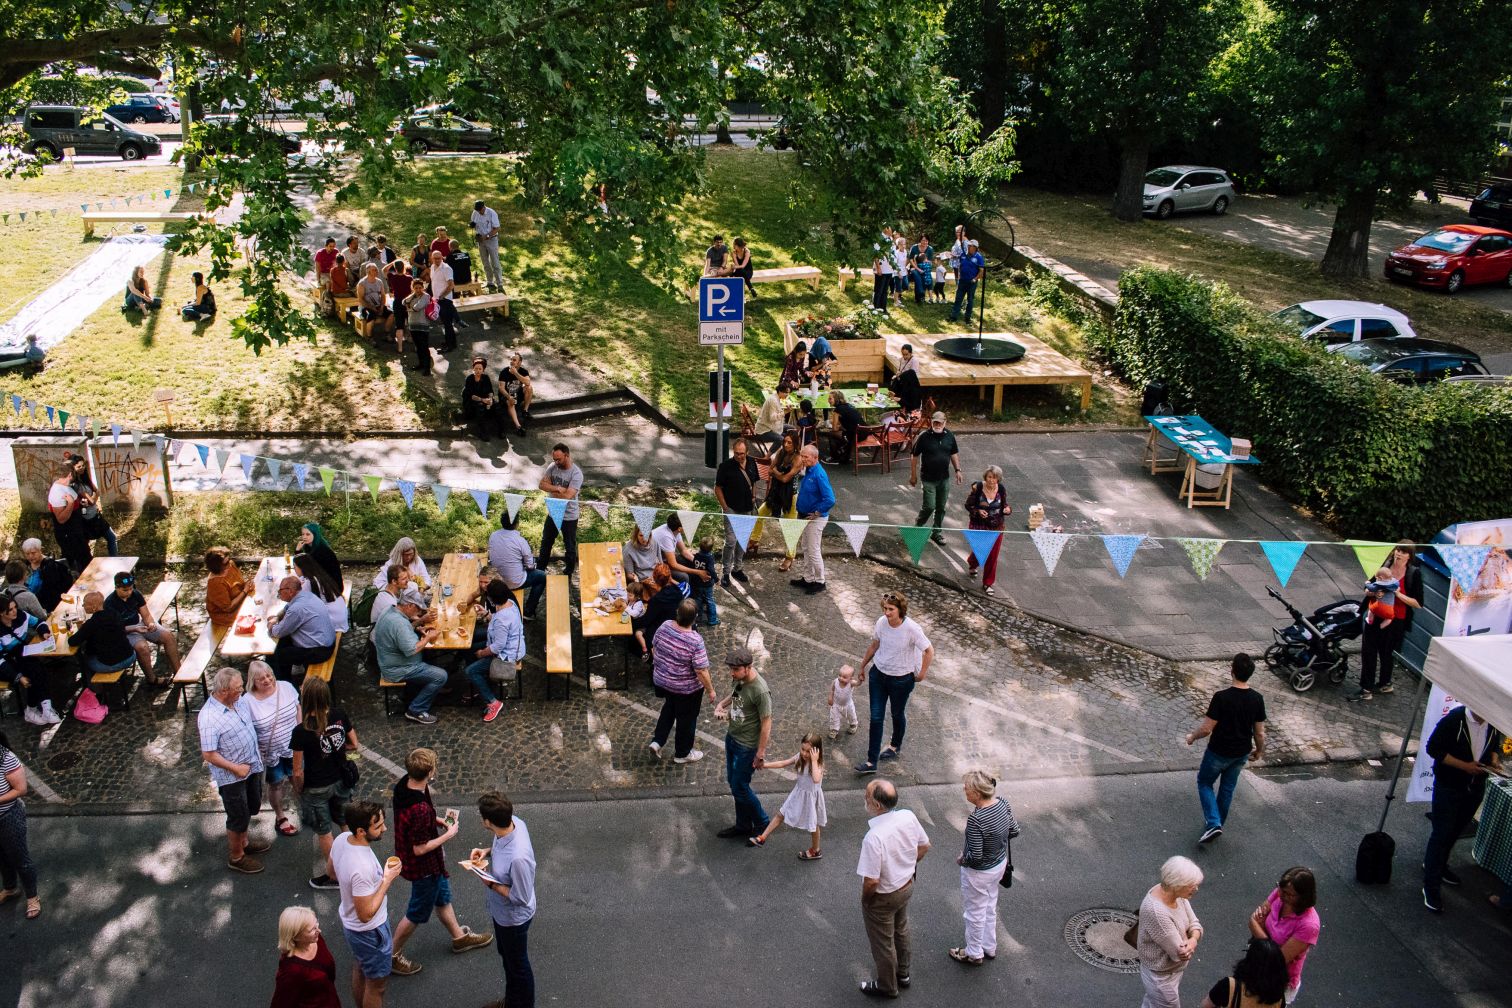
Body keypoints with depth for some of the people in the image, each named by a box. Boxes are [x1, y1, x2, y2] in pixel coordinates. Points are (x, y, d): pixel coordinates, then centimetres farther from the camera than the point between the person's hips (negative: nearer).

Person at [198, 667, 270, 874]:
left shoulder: (240, 700, -7)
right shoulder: (209, 718, -30)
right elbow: (209, 754, -26)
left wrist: (258, 753, 13)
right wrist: (236, 768, -21)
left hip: (252, 766, 8)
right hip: (231, 776, -8)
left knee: (250, 808, 26)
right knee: (238, 817, 9)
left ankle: (243, 843, 49)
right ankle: (236, 857, 31)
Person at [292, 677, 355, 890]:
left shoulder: (301, 732, -28)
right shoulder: (340, 716, -16)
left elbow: (298, 772, -19)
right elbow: (354, 745, -2)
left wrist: (298, 791, -1)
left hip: (316, 788, -4)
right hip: (340, 780, 4)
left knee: (324, 833, 18)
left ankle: (334, 876, 35)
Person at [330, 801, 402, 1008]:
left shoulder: (341, 840, -15)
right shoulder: (362, 868, -41)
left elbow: (333, 874, 5)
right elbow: (366, 914, -30)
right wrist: (387, 880, -25)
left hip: (349, 921, 8)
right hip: (369, 931, -8)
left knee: (359, 971, 31)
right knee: (376, 984, 16)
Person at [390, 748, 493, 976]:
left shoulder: (404, 784, -13)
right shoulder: (420, 809, -40)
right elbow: (420, 849, -29)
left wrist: (436, 820, -2)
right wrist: (449, 834, -18)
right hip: (423, 866, -9)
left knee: (442, 897, 28)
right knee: (417, 913, 16)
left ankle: (459, 937, 49)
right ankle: (393, 955, 35)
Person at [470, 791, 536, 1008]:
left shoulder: (518, 858, -44)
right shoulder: (513, 822, -20)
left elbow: (521, 898, -29)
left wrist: (490, 882, -23)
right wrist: (487, 850, -12)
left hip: (513, 917, -8)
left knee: (518, 965, 19)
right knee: (506, 956, 31)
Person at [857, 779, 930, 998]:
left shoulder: (874, 837, -39)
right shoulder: (908, 816, -18)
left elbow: (871, 881, -32)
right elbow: (924, 847, 0)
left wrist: (865, 899, -11)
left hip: (883, 897, -7)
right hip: (907, 886, 7)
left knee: (882, 943, 20)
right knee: (901, 932, 31)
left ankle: (887, 987, 42)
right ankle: (903, 973, 53)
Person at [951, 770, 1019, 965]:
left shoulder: (976, 820, -36)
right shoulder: (1003, 804, -14)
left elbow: (975, 856, -30)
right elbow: (1014, 831, 2)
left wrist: (961, 859, -10)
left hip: (979, 873, -7)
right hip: (1000, 864, 7)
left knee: (975, 913, 17)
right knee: (990, 907, 28)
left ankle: (974, 954, 38)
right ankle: (990, 947, 47)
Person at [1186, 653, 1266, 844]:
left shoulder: (1221, 697, -28)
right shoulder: (1257, 699, -13)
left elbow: (1207, 728, -22)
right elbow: (1260, 732, -3)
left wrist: (1192, 736, -2)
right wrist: (1259, 751, 16)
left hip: (1219, 752, -5)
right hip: (1241, 754, 5)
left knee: (1204, 783, 17)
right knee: (1227, 788, 23)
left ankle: (1213, 824, 2)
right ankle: (1218, 823, 38)